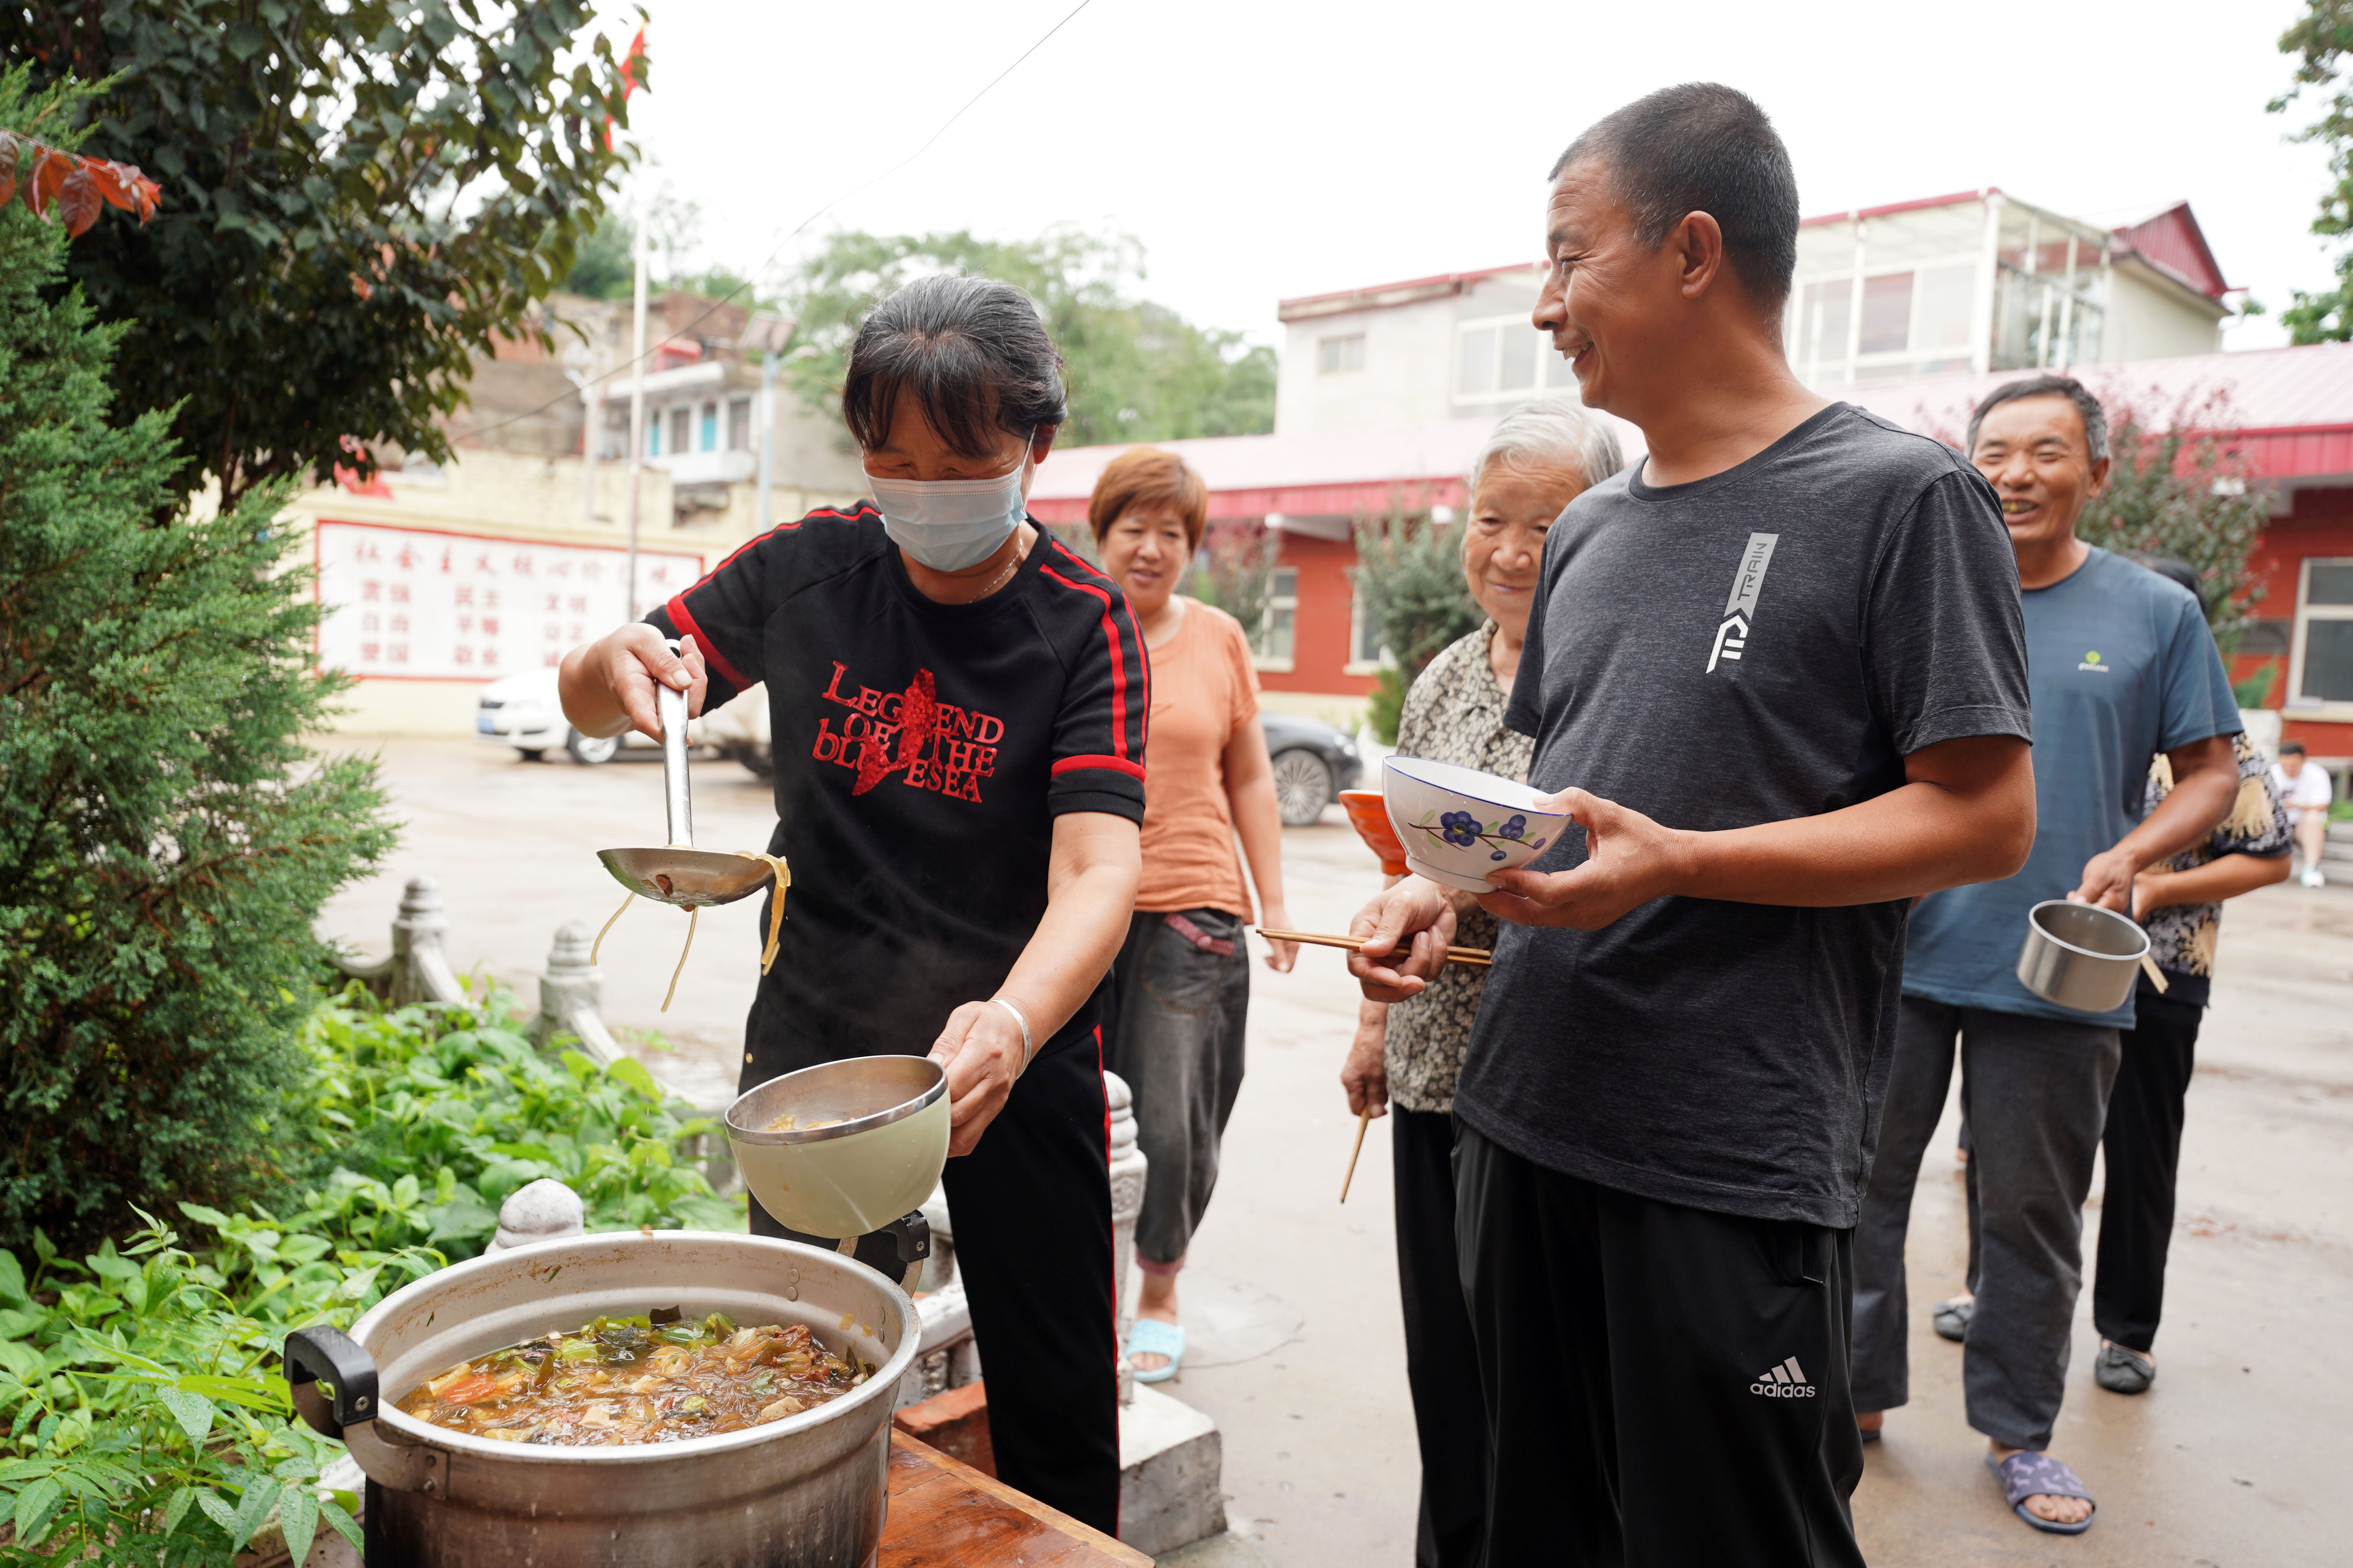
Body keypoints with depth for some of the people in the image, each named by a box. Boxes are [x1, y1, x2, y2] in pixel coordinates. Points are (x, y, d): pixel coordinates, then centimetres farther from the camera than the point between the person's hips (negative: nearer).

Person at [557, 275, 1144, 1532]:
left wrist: (1012, 1022, -46)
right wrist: (609, 668, -21)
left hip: (1016, 1049, -2)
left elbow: (1097, 871, -26)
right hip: (811, 1037, 3)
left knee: (1056, 1404, 9)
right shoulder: (807, 569, -5)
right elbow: (590, 702, 3)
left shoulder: (1084, 625, -13)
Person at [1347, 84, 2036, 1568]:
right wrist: (1439, 893, 1)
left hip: (1739, 1165, -6)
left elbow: (1984, 816, -12)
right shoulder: (1588, 532, 13)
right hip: (1523, 1118, 7)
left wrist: (1675, 863, -23)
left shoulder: (1900, 491, -7)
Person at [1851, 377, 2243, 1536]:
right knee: (1859, 1182, 8)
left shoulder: (2156, 612, 3)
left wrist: (2129, 855, -12)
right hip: (1899, 952, 1)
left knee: (2032, 1212, 10)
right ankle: (1858, 1389, 26)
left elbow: (2211, 773, 6)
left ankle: (2017, 1430, 28)